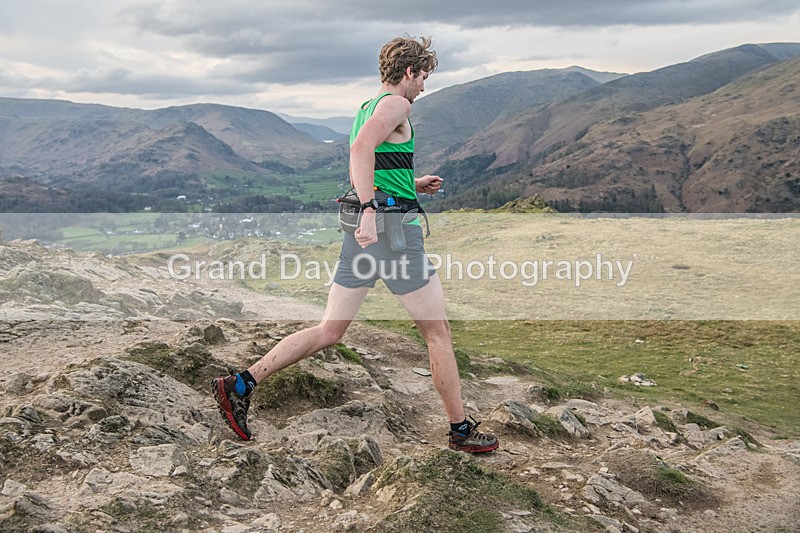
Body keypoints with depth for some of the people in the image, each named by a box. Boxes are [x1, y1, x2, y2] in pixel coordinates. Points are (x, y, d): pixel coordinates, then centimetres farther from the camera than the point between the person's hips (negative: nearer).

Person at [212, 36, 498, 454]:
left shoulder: (365, 108, 22)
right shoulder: (395, 104, -7)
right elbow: (362, 148, -26)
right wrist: (370, 209, -33)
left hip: (362, 233, 9)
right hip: (393, 229, -9)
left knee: (329, 331, 10)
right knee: (438, 332, 4)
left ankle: (240, 383, 8)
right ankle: (461, 430, 16)